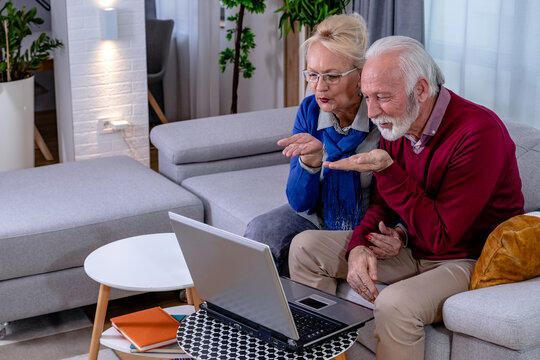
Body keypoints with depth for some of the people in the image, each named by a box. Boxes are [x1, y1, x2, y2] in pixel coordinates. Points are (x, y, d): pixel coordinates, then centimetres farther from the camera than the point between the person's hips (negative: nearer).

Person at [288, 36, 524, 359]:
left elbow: (441, 235, -26)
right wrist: (360, 245, -14)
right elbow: (383, 205, 7)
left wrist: (387, 171, -29)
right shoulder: (396, 124, -1)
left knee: (395, 303, -37)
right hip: (412, 247, 8)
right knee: (306, 247, 0)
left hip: (468, 259, -8)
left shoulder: (478, 133, -26)